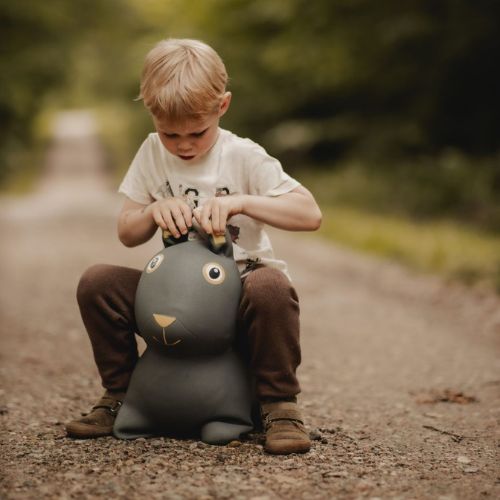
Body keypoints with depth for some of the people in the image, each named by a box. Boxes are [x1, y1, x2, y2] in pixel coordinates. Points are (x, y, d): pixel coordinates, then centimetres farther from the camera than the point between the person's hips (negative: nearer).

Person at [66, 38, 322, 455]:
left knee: (272, 287, -38)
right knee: (97, 283, -17)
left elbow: (310, 215, -19)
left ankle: (281, 405, -19)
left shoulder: (244, 157, -10)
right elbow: (126, 234, 4)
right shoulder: (152, 154, 2)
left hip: (239, 289, -4)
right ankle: (119, 395, 2)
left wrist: (239, 202, -30)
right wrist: (153, 211, -18)